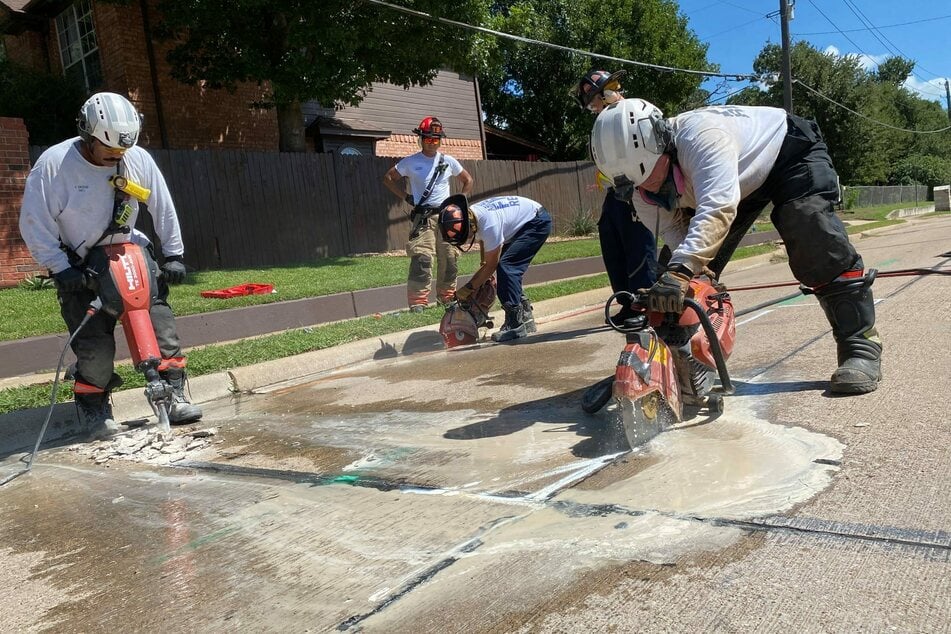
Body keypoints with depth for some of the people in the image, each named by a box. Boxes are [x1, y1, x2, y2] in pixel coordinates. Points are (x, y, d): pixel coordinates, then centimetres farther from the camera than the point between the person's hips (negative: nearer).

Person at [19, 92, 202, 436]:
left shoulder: (138, 159, -7)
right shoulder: (53, 164, -17)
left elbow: (163, 208, 4)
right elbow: (34, 224, -12)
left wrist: (173, 255, 3)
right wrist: (61, 268, -17)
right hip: (78, 266, -3)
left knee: (161, 325, -7)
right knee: (96, 347, -8)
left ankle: (173, 396, 3)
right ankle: (93, 408, 15)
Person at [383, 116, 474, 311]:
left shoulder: (448, 161, 8)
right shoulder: (410, 162, 1)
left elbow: (467, 180, 20)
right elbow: (388, 178, 10)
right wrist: (406, 197, 1)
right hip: (423, 218, -3)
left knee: (449, 260, 7)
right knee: (421, 259, -15)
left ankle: (446, 298, 21)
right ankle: (418, 302, -13)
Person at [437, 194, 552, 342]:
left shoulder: (489, 223, -35)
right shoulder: (469, 217, -10)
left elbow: (491, 264, -23)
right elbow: (484, 241, 11)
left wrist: (468, 288, -15)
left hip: (538, 222, -9)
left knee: (506, 266, -21)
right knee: (508, 269, 4)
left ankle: (515, 324, -20)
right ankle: (525, 318, 15)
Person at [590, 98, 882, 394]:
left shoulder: (700, 135, -44)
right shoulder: (649, 164, -19)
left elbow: (717, 208, -56)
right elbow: (672, 228, -18)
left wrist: (681, 269, -67)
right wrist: (695, 268, -35)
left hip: (792, 150, -7)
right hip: (745, 179, 7)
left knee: (819, 250, -24)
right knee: (700, 266, -1)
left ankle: (861, 346, -15)